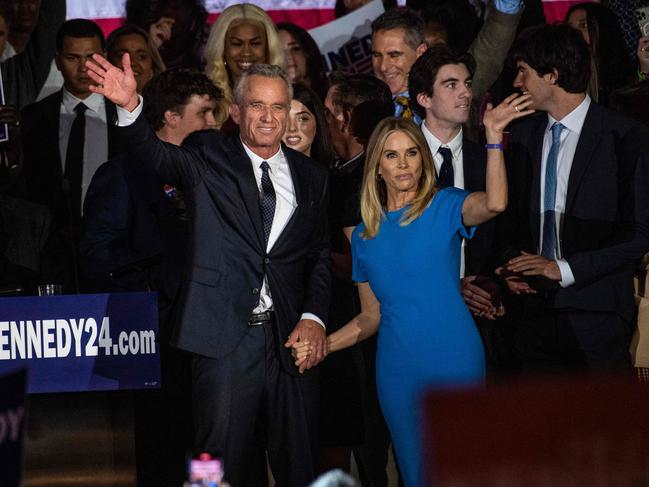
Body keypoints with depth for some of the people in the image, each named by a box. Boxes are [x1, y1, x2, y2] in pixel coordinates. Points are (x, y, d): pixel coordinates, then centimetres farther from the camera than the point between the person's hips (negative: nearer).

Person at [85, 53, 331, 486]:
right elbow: (156, 155, -17)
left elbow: (320, 256, 13)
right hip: (225, 340, -3)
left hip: (290, 339, 3)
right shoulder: (209, 158, 2)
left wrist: (313, 319, -3)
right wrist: (130, 106, -36)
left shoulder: (311, 176, 12)